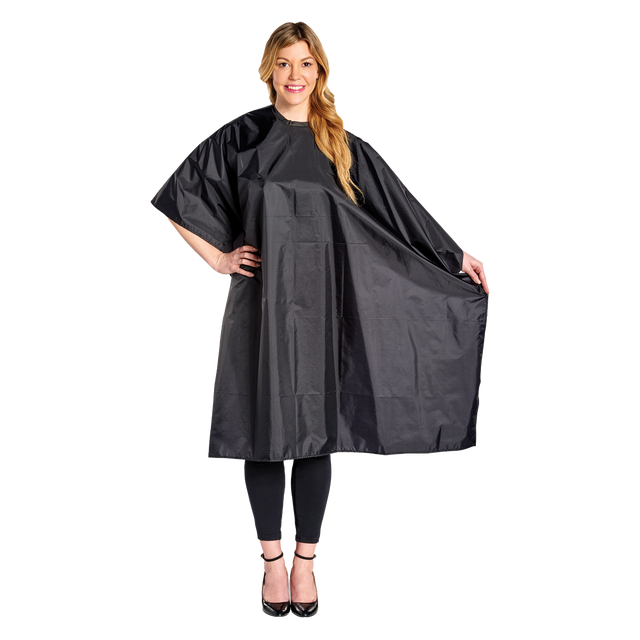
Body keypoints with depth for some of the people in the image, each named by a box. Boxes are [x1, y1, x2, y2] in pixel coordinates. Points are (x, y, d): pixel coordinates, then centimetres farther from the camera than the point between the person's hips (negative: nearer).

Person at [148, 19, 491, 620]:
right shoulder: (238, 136, 3)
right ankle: (273, 559, 14)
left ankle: (306, 560, 14)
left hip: (322, 302, 1)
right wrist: (218, 259, 0)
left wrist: (456, 255, 10)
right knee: (264, 426, 1)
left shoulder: (344, 145, 8)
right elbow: (175, 198, 6)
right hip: (260, 301, -1)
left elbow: (400, 206, 12)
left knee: (316, 426, 3)